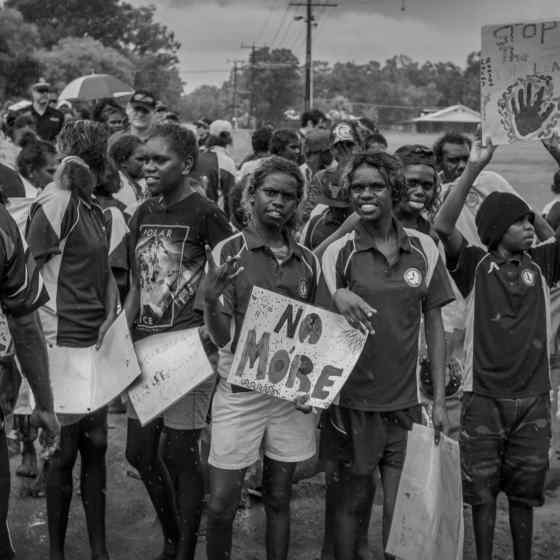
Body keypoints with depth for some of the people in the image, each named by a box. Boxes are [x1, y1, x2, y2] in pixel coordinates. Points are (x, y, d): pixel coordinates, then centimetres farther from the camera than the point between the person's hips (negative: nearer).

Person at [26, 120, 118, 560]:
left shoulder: (94, 209, 12)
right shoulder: (55, 202, -13)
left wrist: (110, 315, 11)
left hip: (98, 343, 7)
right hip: (65, 342, -7)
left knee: (96, 443, 12)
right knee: (66, 449, 1)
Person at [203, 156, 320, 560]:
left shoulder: (308, 262, 5)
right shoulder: (227, 254, -5)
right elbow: (222, 337, -9)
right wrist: (211, 300, -29)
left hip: (291, 394, 3)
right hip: (239, 393, -3)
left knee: (279, 500, 13)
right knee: (221, 504, 0)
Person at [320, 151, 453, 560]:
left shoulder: (424, 249, 3)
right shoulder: (338, 252, -3)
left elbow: (434, 325, 7)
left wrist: (439, 399, 4)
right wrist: (338, 299, -23)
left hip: (406, 403, 2)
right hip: (352, 403, -1)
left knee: (401, 510, 4)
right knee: (351, 504, 9)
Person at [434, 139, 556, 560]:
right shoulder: (475, 265, -3)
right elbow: (443, 226, -17)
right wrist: (474, 169, -23)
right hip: (484, 397, -2)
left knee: (524, 493, 12)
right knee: (483, 493, 5)